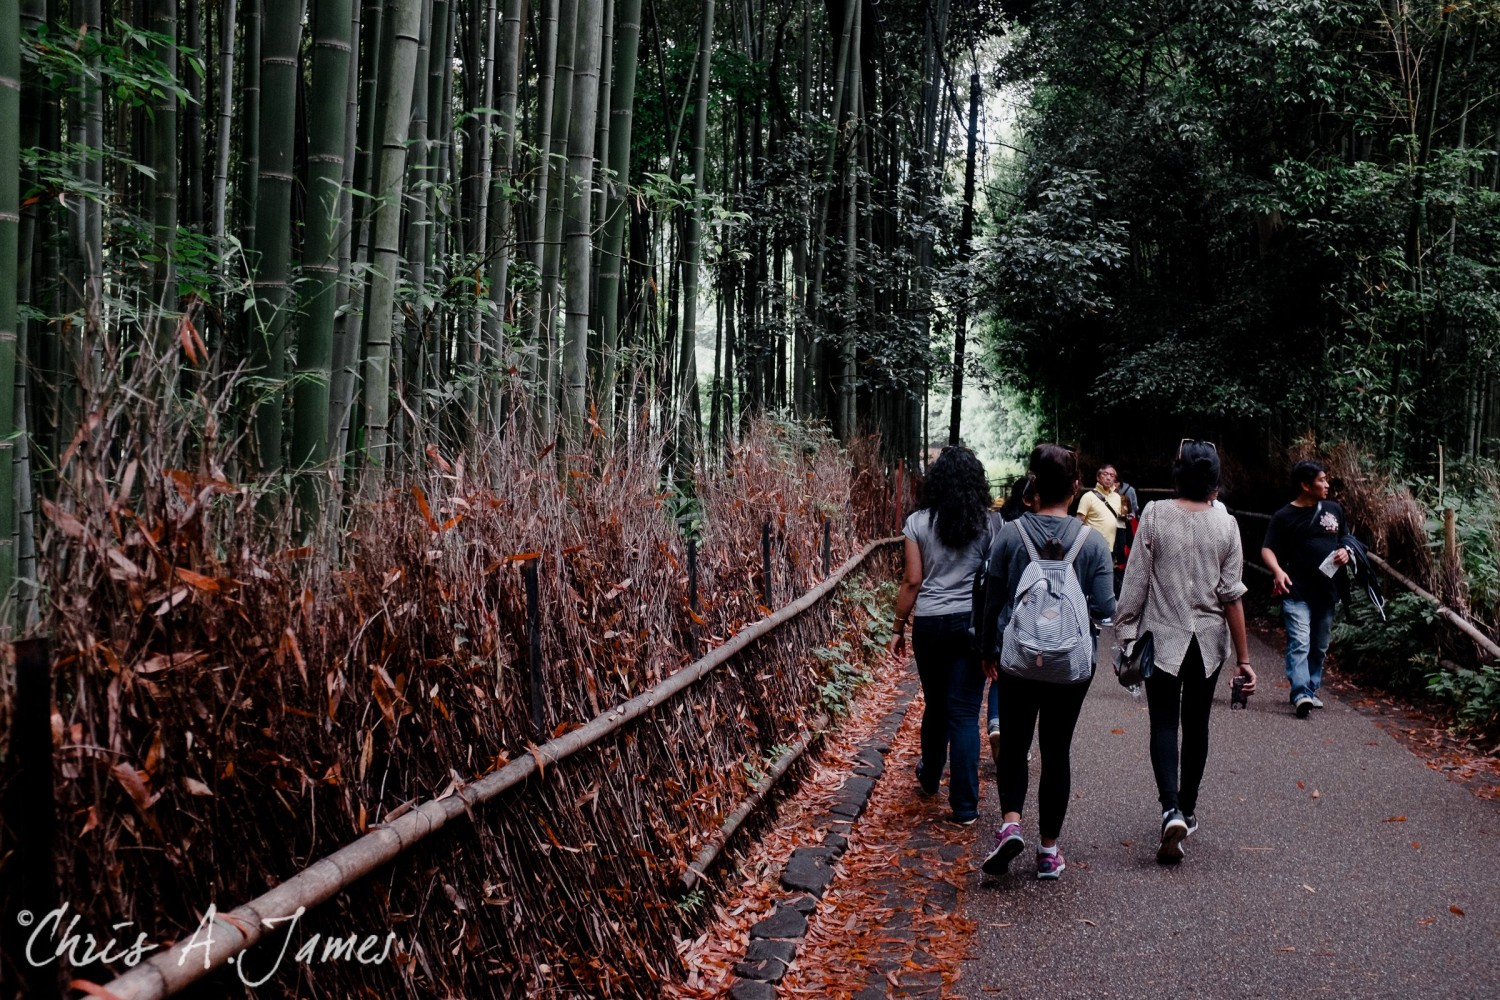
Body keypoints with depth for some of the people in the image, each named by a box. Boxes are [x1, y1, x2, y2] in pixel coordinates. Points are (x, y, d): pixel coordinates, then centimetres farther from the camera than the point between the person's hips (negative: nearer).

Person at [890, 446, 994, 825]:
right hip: (973, 623, -1)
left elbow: (912, 581, -3)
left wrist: (899, 627, 6)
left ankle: (930, 777, 41)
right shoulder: (989, 524, -3)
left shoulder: (918, 523, -3)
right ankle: (965, 805, 3)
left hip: (930, 623, 1)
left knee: (936, 704, 20)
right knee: (964, 712, 2)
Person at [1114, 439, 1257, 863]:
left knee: (1164, 724, 1)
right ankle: (1187, 809, 27)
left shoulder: (1155, 516, -9)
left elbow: (1135, 581, -9)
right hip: (1209, 641, 2)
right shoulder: (1225, 524, -5)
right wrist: (1243, 658, 1)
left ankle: (1171, 810, -17)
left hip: (1163, 637, -2)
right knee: (1196, 725, 15)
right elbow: (1232, 596, -4)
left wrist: (1125, 634, 0)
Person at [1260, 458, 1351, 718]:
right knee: (1299, 643, -15)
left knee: (1319, 646, 14)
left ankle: (1312, 690, 26)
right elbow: (1267, 550, -5)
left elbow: (1346, 539, 22)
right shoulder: (1284, 516, -4)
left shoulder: (1334, 510, 10)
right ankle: (1301, 694, -21)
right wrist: (1278, 571, -24)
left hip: (1326, 592, 5)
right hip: (1296, 593, -5)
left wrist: (1345, 552, -1)